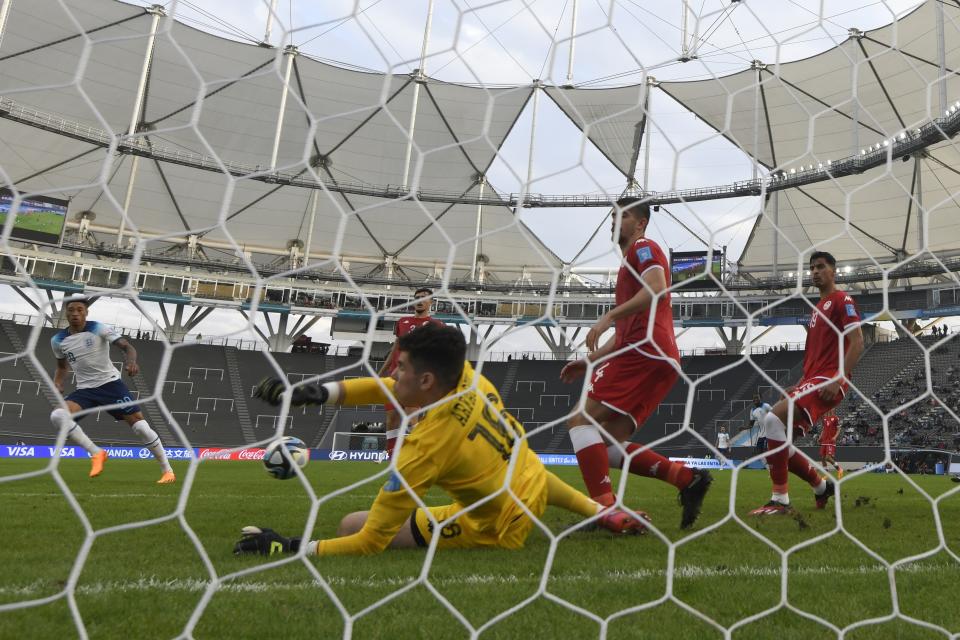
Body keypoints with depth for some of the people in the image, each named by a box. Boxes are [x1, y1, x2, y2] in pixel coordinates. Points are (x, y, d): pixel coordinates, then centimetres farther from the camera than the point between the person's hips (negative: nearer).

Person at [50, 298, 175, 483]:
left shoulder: (98, 329, -9)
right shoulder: (58, 340, 3)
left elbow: (126, 346, -16)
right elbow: (62, 366, 21)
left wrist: (131, 361, -38)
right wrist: (57, 383, 0)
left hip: (110, 383, -3)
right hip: (84, 389, 4)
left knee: (140, 425, -11)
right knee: (57, 416, -25)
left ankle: (167, 470, 2)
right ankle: (96, 453, -12)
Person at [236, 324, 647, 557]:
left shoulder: (426, 445, -33)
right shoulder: (466, 375, -16)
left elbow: (370, 541, -28)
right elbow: (384, 389, -3)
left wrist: (289, 546, -23)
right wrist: (318, 393, -15)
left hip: (503, 530, -7)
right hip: (533, 480, 7)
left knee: (352, 525, -12)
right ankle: (604, 514, 38)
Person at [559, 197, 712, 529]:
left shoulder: (642, 247, 5)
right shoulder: (632, 263, 33)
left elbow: (657, 287, -18)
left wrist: (609, 316, -23)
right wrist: (590, 360, 27)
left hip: (644, 352, -9)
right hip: (662, 359, 9)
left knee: (582, 419, -14)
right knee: (612, 443, 5)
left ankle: (605, 509, -21)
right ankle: (687, 478, -2)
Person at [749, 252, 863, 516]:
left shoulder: (841, 300, -1)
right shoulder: (818, 308, 26)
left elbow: (857, 343, -12)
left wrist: (838, 379, -22)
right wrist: (799, 385, 21)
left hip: (828, 380, -10)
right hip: (813, 379, 10)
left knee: (774, 418, -27)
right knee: (780, 440, 6)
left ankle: (780, 500, -22)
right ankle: (822, 487, 27)